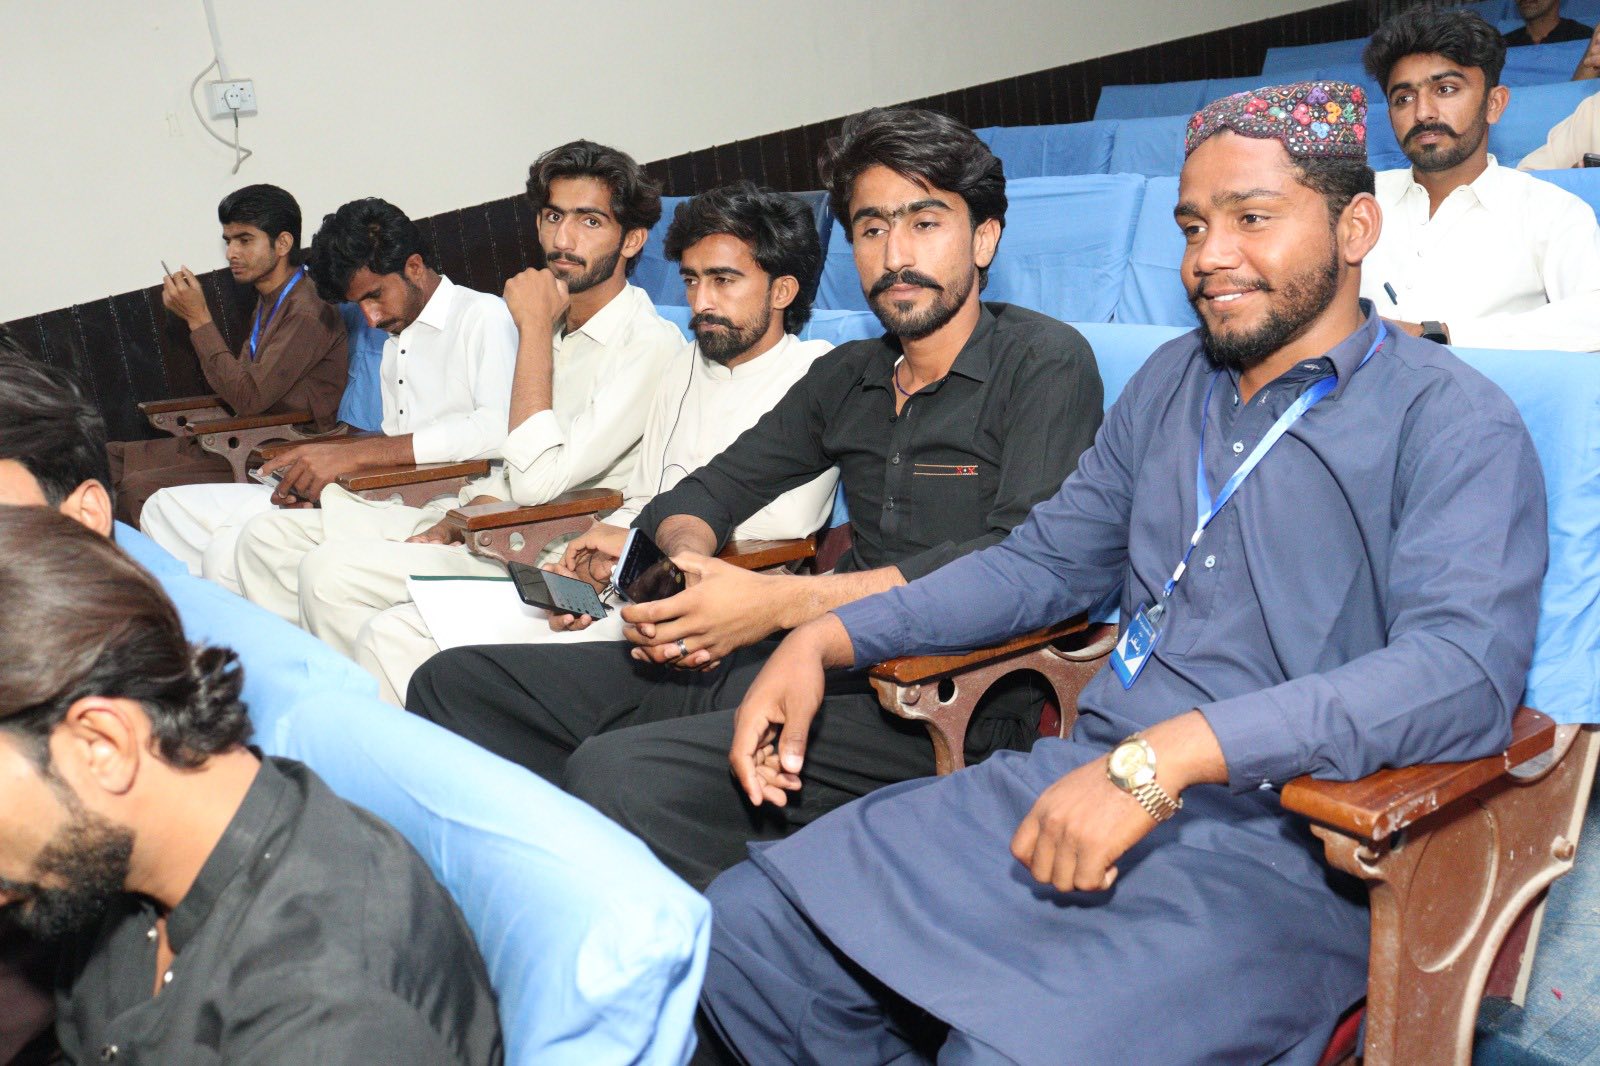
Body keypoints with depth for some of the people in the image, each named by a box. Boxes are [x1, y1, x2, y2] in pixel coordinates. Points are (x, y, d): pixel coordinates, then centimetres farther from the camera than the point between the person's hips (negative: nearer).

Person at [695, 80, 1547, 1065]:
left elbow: (1466, 670, -21)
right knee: (743, 927, -5)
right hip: (1080, 787, 6)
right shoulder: (1172, 381, 15)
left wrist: (1167, 755, -33)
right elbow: (1042, 563, 20)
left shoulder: (1452, 423, -5)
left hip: (1276, 845, -6)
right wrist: (828, 639, 9)